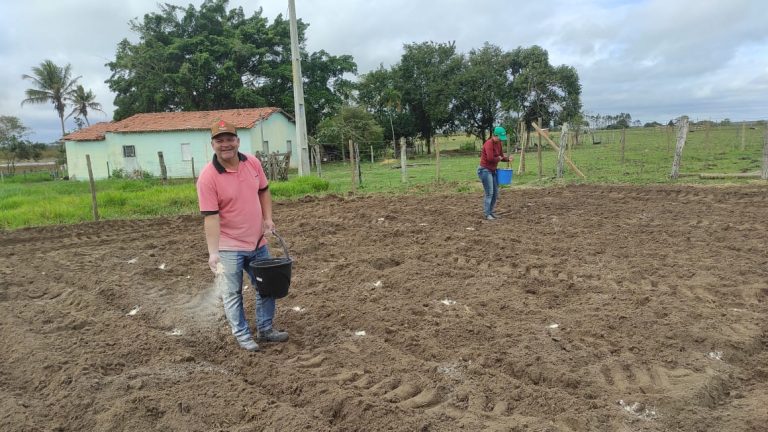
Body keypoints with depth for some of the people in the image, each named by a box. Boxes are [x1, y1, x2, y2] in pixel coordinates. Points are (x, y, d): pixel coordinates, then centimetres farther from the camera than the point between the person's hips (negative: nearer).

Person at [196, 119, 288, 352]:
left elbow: (263, 191, 12)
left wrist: (268, 218, 2)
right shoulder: (207, 177, -19)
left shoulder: (253, 163, -3)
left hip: (257, 242, 6)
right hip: (229, 247, -6)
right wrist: (213, 253, -26)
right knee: (232, 294, 7)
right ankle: (243, 335, 24)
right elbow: (211, 217, -22)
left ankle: (265, 329, 34)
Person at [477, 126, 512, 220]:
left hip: (493, 170, 9)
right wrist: (499, 158, -10)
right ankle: (486, 214, 0)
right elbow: (490, 158, -29)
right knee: (489, 193, -8)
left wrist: (508, 159, -7)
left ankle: (490, 212, 22)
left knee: (495, 193, 10)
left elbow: (501, 156, 14)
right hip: (485, 170, -9)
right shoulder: (489, 143, -19)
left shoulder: (498, 143, 8)